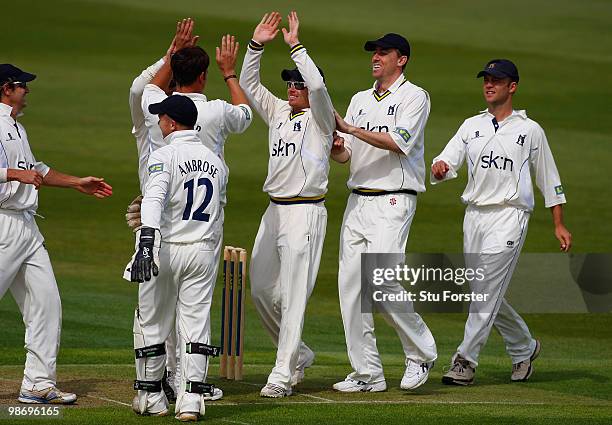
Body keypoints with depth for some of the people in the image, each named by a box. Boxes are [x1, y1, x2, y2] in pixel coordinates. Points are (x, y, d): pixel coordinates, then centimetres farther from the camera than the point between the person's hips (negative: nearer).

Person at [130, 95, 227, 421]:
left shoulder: (165, 156, -10)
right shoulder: (216, 162, 10)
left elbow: (155, 198, -25)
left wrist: (147, 241, -35)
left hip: (165, 249, -4)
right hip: (205, 251, 4)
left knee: (151, 324, 9)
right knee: (196, 325, 3)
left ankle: (150, 397, 17)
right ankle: (191, 400, -6)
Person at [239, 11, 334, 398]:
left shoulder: (319, 116, -2)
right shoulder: (278, 112, 17)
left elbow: (318, 84, -21)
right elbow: (248, 84, 14)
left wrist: (296, 45, -16)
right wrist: (257, 45, 2)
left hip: (306, 212, -8)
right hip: (274, 210, 8)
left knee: (294, 294, -8)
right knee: (262, 289, 9)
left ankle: (282, 374, -8)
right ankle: (298, 354, 26)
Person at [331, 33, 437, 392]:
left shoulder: (414, 97, -2)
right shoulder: (360, 100, 20)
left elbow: (399, 142, -17)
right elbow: (346, 155, 16)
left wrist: (351, 129, -20)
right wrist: (336, 148, -7)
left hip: (393, 203, -7)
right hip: (358, 199, 7)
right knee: (350, 285, 0)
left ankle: (421, 352, 2)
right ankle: (368, 373, 5)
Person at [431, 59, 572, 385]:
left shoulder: (530, 131, 4)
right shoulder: (471, 126, 14)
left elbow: (548, 179, 9)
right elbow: (447, 164, 3)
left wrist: (559, 225, 5)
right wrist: (439, 168, -22)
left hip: (509, 216, -5)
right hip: (473, 217, 5)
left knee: (487, 290, -13)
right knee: (486, 295, 9)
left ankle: (465, 360, -14)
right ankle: (524, 348, 29)